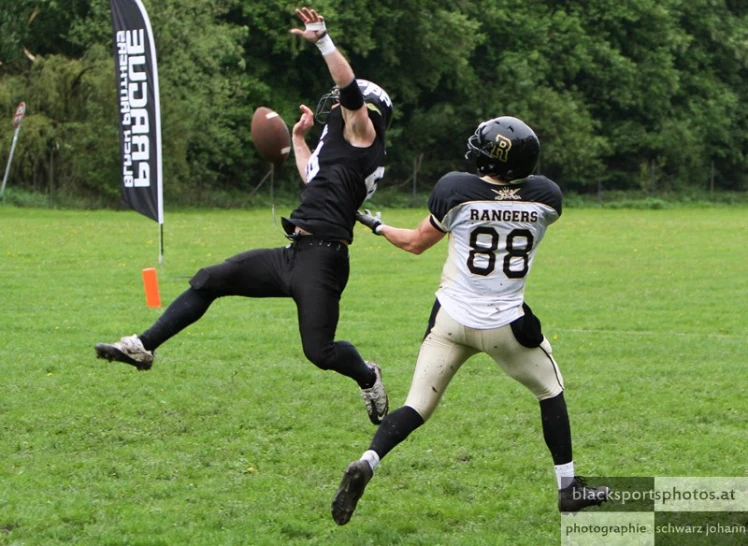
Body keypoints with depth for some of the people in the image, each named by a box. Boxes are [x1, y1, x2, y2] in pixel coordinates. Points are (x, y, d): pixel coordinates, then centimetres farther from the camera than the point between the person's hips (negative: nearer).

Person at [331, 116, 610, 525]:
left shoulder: (456, 191, -9)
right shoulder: (545, 198, -5)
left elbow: (415, 243, 5)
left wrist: (376, 226, 23)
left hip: (452, 319, 0)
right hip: (506, 324, 0)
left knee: (417, 406, 6)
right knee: (550, 390, 22)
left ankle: (366, 464, -17)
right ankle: (568, 488, 24)